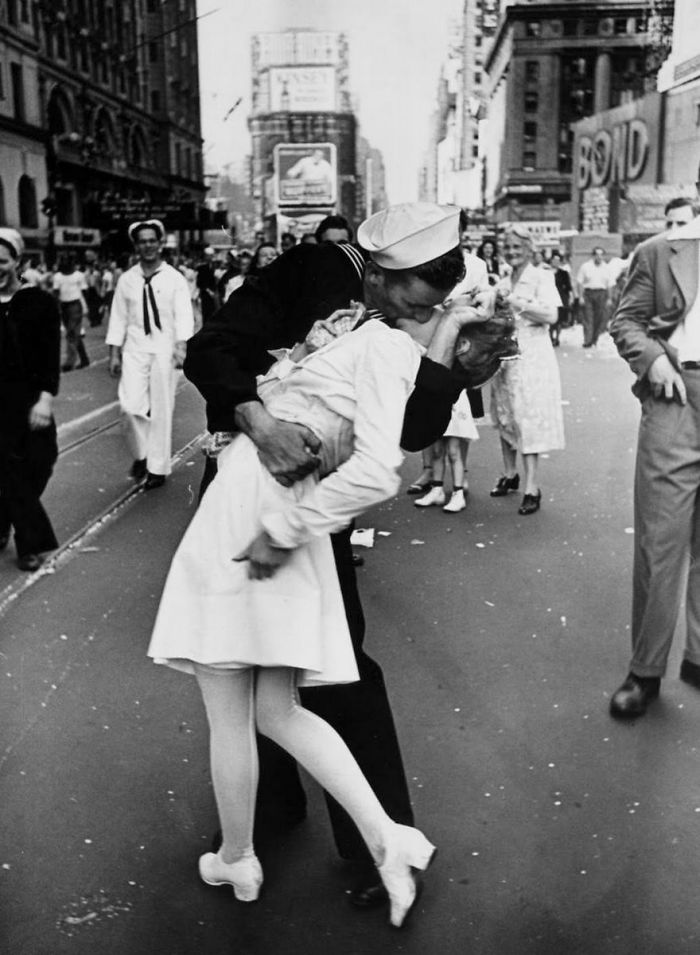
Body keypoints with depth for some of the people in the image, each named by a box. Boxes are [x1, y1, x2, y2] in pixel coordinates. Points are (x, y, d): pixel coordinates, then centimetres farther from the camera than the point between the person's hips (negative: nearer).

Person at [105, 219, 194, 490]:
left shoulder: (174, 278, -1)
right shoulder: (126, 280, 6)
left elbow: (184, 315, -8)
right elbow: (118, 317, 8)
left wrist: (181, 346, -22)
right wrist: (114, 354, 4)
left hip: (163, 348, -1)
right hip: (134, 348, 2)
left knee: (161, 409, 3)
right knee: (131, 405, -11)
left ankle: (158, 467, 16)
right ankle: (140, 453, 16)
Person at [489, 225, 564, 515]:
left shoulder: (541, 277, -3)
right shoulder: (503, 282, 15)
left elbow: (551, 315, -15)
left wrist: (517, 302, -18)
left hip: (531, 356, -6)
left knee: (528, 418, -9)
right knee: (504, 416, 10)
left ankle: (532, 487, -8)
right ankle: (509, 474, 26)